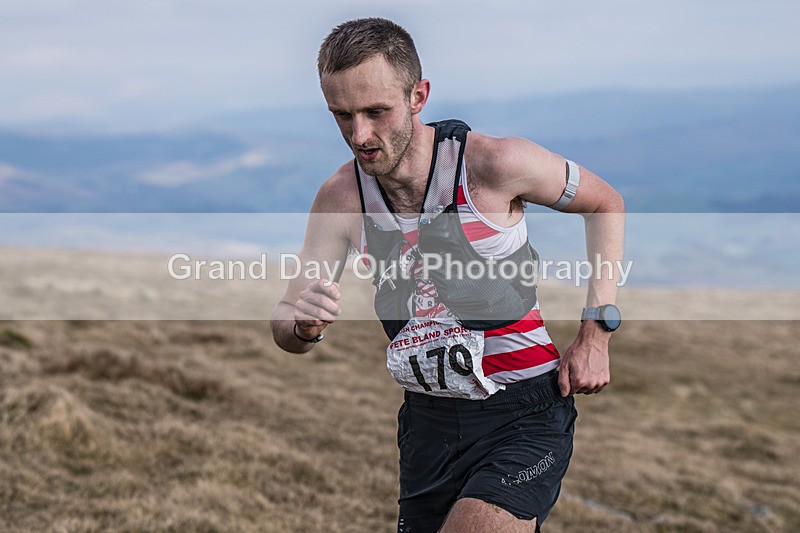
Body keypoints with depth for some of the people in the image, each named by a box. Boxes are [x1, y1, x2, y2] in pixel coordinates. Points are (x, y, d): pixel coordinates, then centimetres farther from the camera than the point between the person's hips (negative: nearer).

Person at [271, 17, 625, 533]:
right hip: (427, 421, 5)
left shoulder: (494, 162, -16)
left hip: (524, 417, -5)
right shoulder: (341, 197, -5)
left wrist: (596, 334, -5)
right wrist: (302, 324, -27)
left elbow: (606, 202, 1)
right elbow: (286, 327, -1)